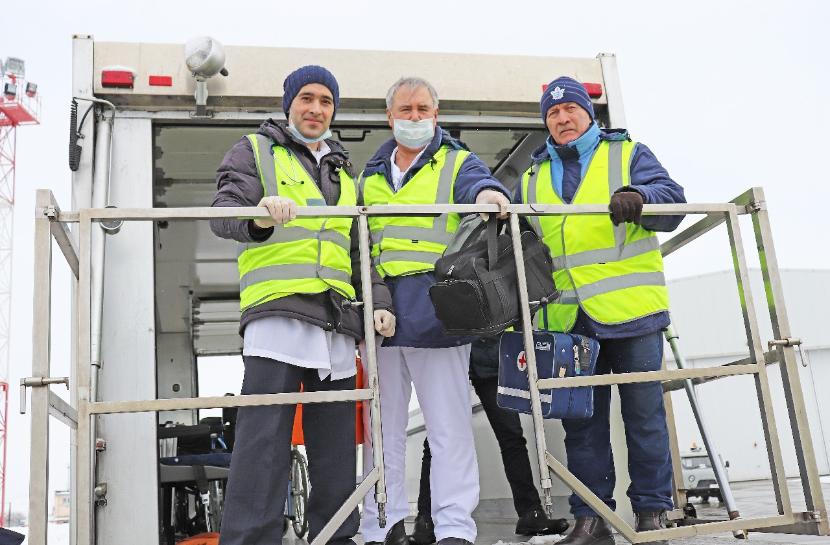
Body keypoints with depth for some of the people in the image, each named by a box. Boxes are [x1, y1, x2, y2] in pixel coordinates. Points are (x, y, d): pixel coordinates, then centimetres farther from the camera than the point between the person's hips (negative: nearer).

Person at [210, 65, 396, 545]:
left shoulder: (343, 172, 27)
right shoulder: (255, 151, 12)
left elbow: (361, 247, 23)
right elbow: (224, 211, -4)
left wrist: (379, 300, 7)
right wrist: (258, 217, -27)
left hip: (337, 321, 5)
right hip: (277, 313, -5)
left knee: (336, 447, 8)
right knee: (264, 441, -11)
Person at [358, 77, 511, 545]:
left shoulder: (458, 163, 10)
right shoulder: (370, 178, 22)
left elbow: (479, 183, -13)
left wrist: (487, 192, -37)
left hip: (436, 314, -4)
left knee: (450, 427, -3)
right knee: (382, 428, 9)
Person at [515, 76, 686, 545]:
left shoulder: (627, 154, 9)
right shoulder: (533, 177, 19)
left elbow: (672, 200, -2)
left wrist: (639, 197, -22)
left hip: (632, 311, -3)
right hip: (568, 317, 3)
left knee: (645, 415, 3)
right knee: (582, 421, 7)